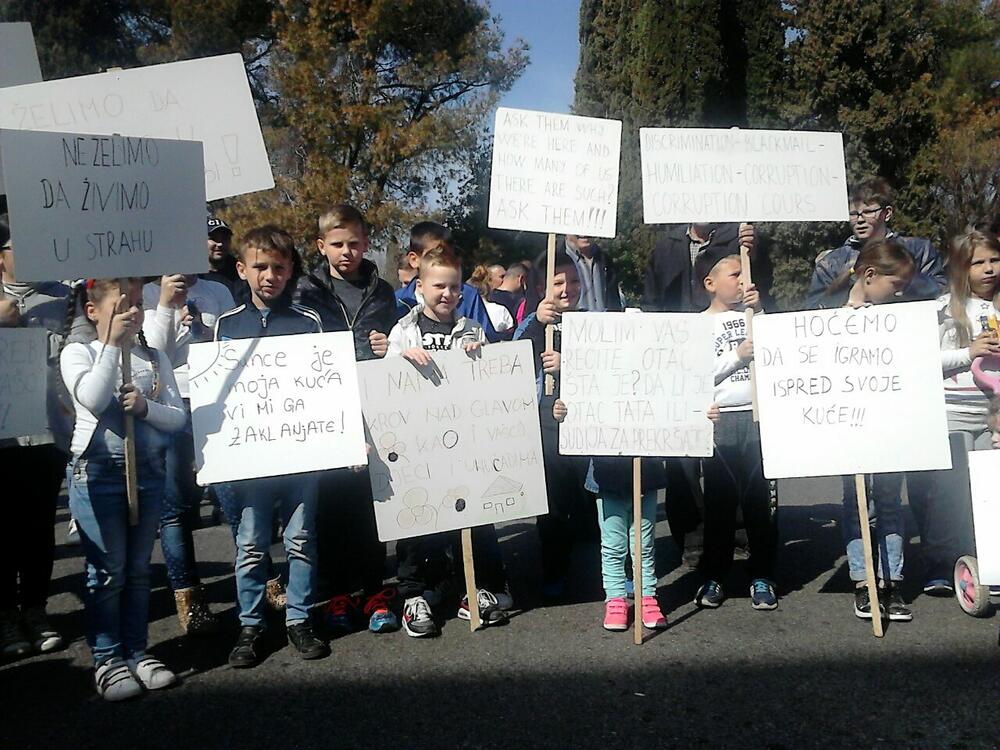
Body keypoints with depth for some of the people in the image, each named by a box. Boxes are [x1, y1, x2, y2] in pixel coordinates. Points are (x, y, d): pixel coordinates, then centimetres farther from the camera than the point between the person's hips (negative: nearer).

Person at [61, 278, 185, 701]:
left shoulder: (154, 358, 9)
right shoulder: (78, 353, 0)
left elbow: (178, 417, 3)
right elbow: (93, 399, -19)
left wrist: (146, 407, -16)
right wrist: (113, 344, -17)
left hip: (148, 471, 4)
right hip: (96, 471, -3)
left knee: (138, 570, 11)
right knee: (107, 571, 1)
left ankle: (136, 653, 22)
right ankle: (106, 659, 14)